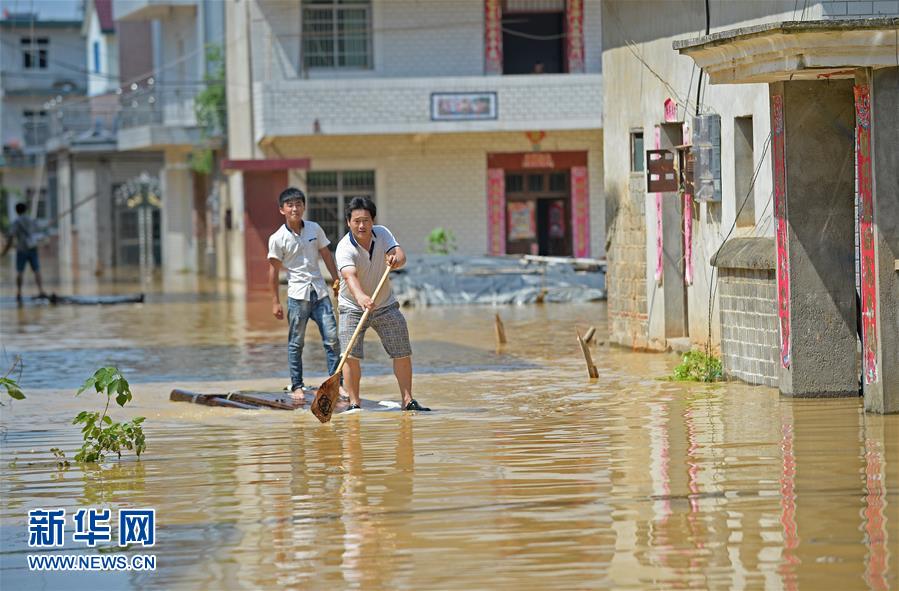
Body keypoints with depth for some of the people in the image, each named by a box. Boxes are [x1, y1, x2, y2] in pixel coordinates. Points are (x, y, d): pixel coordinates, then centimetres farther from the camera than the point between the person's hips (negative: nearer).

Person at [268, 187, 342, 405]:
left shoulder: (314, 229, 5)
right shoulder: (278, 239, -5)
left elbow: (326, 255, 14)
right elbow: (274, 270, -1)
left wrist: (336, 281, 12)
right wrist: (275, 301, -2)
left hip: (319, 291, 3)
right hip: (297, 294, -3)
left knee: (332, 338, -2)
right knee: (296, 343, 3)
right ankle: (296, 386, 11)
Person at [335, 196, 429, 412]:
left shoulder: (382, 234, -8)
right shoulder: (345, 248, -24)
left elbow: (399, 254, -23)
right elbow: (350, 276, -41)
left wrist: (396, 259, -48)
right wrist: (360, 297, -61)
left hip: (386, 305, 4)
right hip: (353, 307, -4)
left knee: (403, 354, 3)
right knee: (351, 356, -15)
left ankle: (408, 400, 14)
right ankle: (354, 403, -7)